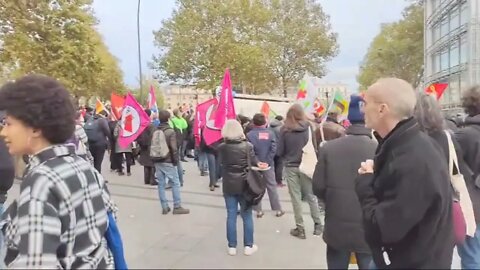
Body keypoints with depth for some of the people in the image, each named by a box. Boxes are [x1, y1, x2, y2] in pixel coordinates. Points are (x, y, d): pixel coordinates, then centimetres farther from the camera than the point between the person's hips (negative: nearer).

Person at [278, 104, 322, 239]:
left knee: (296, 198, 6)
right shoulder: (308, 127, -5)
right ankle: (318, 225, 21)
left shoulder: (285, 130, -7)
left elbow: (280, 151, -4)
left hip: (291, 167, -1)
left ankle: (300, 229, 11)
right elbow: (314, 146, -5)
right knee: (311, 196, 13)